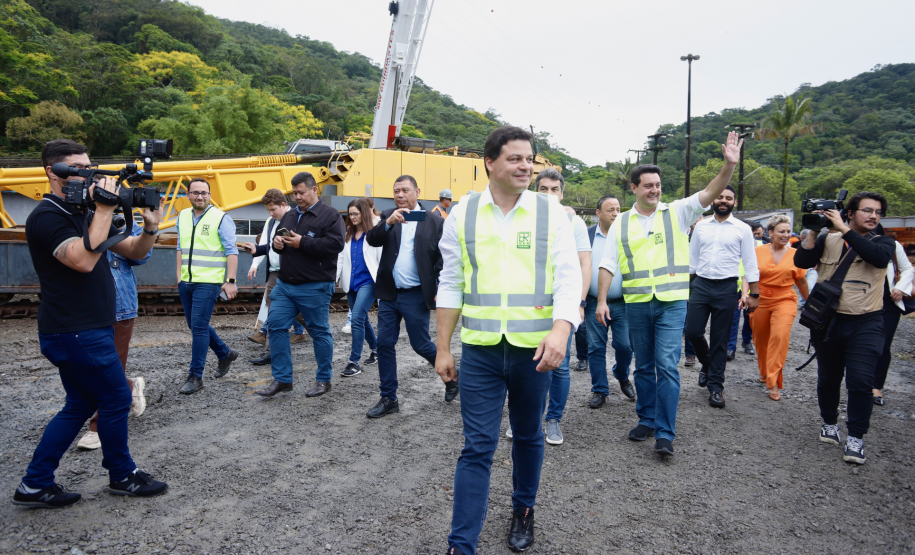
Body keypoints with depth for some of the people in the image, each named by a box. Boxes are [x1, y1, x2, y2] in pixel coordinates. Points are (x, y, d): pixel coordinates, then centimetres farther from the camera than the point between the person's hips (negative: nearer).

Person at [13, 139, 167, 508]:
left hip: (88, 328, 9)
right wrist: (105, 209, -26)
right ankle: (122, 476, 18)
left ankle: (35, 485, 21)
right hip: (75, 331, -9)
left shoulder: (85, 215, 14)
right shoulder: (47, 217, -13)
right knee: (116, 399, 1)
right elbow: (83, 259, -29)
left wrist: (149, 228, -9)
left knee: (80, 405, 14)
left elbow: (134, 252, 12)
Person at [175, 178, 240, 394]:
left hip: (208, 282, -7)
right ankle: (225, 354, 35)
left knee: (199, 327, -8)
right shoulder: (182, 217, 11)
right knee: (195, 325, 15)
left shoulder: (221, 218, -7)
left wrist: (230, 281, -16)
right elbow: (181, 248, 20)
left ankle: (195, 377, 1)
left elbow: (231, 252, -10)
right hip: (186, 282, 7)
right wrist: (179, 275, 15)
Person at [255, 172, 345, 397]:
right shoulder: (289, 216, 16)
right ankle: (282, 379, 12)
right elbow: (278, 239, 26)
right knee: (275, 325, 2)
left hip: (315, 287, -7)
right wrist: (276, 242, 1)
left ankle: (324, 380, 17)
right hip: (285, 284, 7)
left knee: (319, 331, 3)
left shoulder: (330, 215, -6)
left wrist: (302, 242, -20)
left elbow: (336, 244, -19)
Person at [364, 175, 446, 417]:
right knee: (384, 344, 5)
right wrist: (389, 222, -24)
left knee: (421, 344, 3)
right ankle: (388, 398, 17)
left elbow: (443, 259, -3)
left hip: (415, 296, -4)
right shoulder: (388, 216, 7)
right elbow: (372, 240, -8)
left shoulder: (434, 221, -3)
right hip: (389, 294, 4)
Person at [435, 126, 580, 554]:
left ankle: (523, 510, 41)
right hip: (479, 349, 0)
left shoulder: (551, 213, -1)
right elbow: (451, 284, 5)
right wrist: (443, 348, 4)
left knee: (528, 436, 18)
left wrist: (560, 330, -25)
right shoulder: (463, 214, 1)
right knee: (477, 446, 1)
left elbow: (568, 277, -7)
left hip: (534, 348, 1)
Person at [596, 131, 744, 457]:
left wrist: (729, 165, -25)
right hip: (637, 305, 3)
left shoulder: (677, 213, 4)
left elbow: (710, 194, -9)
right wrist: (601, 300, -2)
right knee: (643, 366, 13)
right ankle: (646, 420, 28)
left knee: (667, 366, -8)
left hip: (672, 303, -2)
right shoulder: (621, 224, 8)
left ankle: (665, 433, -2)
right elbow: (608, 265, 6)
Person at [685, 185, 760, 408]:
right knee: (692, 331, -2)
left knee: (719, 341, 4)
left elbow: (750, 264, 1)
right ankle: (707, 364, 29)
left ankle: (715, 386, 16)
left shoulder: (742, 229, 1)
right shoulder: (701, 226, 8)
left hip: (726, 288, -2)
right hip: (700, 285, 2)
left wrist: (754, 294, -2)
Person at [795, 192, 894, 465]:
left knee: (861, 381, -9)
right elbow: (801, 261, -7)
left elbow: (880, 257, -19)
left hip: (866, 324, -1)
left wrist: (844, 229, -19)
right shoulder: (827, 240, 5)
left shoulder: (883, 243, 5)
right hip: (828, 321, 1)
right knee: (828, 378, 12)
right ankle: (830, 423, 33)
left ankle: (856, 438, 3)